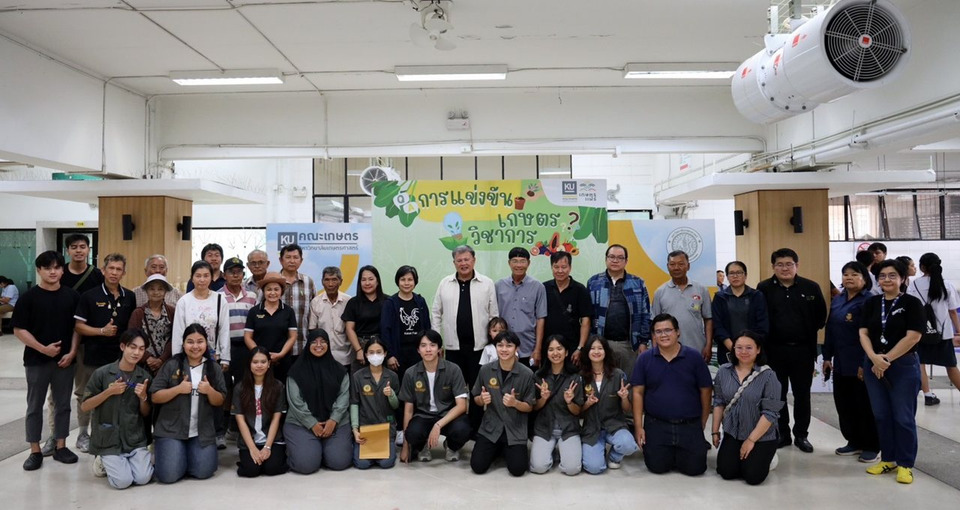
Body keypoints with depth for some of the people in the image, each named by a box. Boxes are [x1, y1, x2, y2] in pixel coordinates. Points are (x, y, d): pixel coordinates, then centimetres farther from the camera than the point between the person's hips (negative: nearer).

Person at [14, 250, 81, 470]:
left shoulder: (72, 296, 2)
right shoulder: (29, 297, -5)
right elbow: (19, 330, -6)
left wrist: (72, 352, -5)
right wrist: (43, 348, -15)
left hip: (65, 359, 2)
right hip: (36, 360, -2)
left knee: (63, 405, 10)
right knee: (35, 407, 7)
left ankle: (60, 447, 22)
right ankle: (35, 452, 16)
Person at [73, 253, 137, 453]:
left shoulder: (129, 297, 6)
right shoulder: (89, 296, -4)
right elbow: (79, 326, -5)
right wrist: (102, 331, -18)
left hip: (120, 356, 2)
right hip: (93, 356, -2)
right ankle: (83, 434, 25)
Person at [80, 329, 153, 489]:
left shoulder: (144, 376, 1)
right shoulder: (102, 373, -7)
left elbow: (146, 414, 7)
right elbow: (84, 406, -4)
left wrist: (143, 397, -14)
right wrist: (109, 392, -17)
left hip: (135, 438, 2)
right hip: (109, 439, -2)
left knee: (143, 478, -15)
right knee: (123, 481, -16)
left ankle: (144, 458, 17)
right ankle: (105, 462, 15)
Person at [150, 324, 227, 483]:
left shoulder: (214, 368, 5)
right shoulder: (171, 365, -2)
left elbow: (220, 401, 5)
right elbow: (154, 397, -4)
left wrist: (209, 391, -16)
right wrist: (178, 389, -19)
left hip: (202, 432, 2)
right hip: (171, 429, -2)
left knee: (203, 472, -9)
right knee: (169, 475, -14)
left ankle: (186, 456, 24)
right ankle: (162, 453, 22)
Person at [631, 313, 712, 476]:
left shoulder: (694, 357, -3)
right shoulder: (645, 359, -1)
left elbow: (705, 391, 2)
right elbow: (638, 393, 0)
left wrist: (702, 424, 3)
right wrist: (639, 426, -4)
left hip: (690, 425, 0)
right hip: (657, 425, 0)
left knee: (694, 468, -5)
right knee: (657, 466, -8)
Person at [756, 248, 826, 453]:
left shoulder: (811, 287, 0)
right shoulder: (764, 288, -2)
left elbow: (821, 316, 6)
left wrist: (809, 334, 5)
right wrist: (768, 338, -1)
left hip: (802, 350, 0)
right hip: (775, 350, 0)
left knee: (802, 394, 9)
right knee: (778, 394, 9)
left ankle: (801, 435, 21)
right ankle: (782, 434, 21)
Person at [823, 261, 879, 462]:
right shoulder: (837, 301, 11)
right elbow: (830, 330, 14)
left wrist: (865, 363, -17)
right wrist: (827, 357, 11)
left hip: (861, 364, -7)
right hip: (840, 363, 7)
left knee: (865, 405, 3)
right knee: (843, 403, 12)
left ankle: (871, 446, 16)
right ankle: (854, 441, 26)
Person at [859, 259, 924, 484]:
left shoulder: (912, 303, -5)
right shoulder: (871, 303, 8)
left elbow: (912, 337, -12)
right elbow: (863, 333, 3)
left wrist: (886, 359, -13)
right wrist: (874, 358, -13)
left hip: (904, 366, -4)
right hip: (873, 366, 4)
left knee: (903, 417, 1)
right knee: (881, 415, 10)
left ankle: (905, 464, 11)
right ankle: (888, 459, 22)